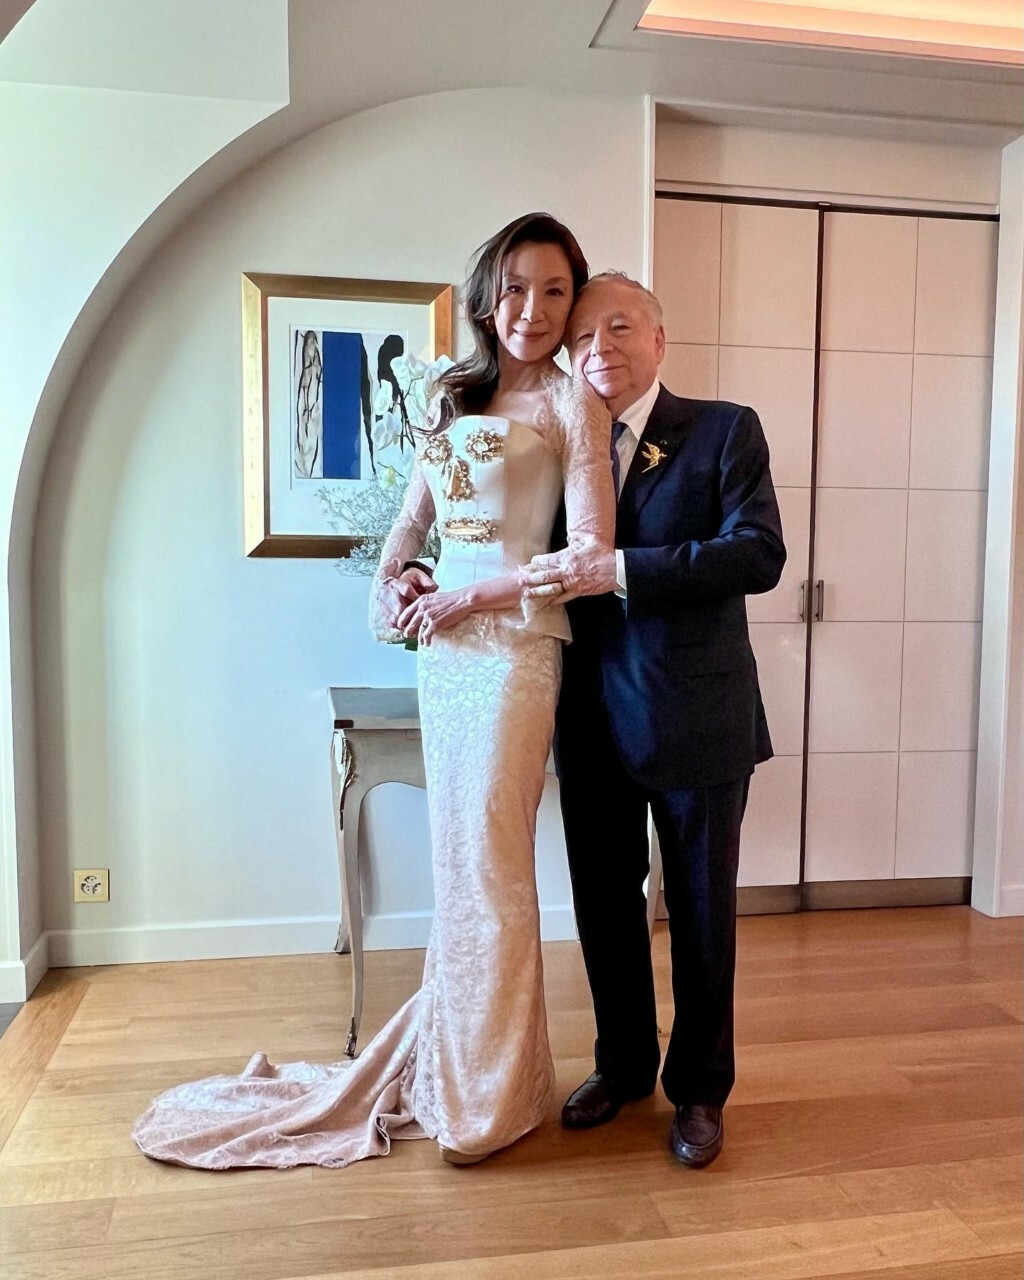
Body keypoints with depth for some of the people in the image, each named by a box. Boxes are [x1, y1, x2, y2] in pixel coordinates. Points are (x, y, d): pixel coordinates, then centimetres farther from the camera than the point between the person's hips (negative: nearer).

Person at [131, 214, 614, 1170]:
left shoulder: (571, 403, -2)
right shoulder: (453, 398, 16)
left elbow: (590, 553, -10)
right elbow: (414, 517, 22)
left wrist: (471, 596, -10)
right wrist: (385, 583, 3)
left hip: (512, 642, -6)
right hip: (443, 640, 6)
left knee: (487, 860, -1)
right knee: (456, 855, 12)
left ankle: (486, 1093, 17)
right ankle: (455, 1059, 27)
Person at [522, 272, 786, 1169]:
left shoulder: (725, 430, -4)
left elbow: (760, 554, -17)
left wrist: (619, 570, -25)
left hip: (695, 718, -3)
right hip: (594, 718, 4)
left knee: (702, 912, 11)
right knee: (604, 903, 15)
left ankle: (699, 1087, 32)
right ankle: (624, 1064, 38)